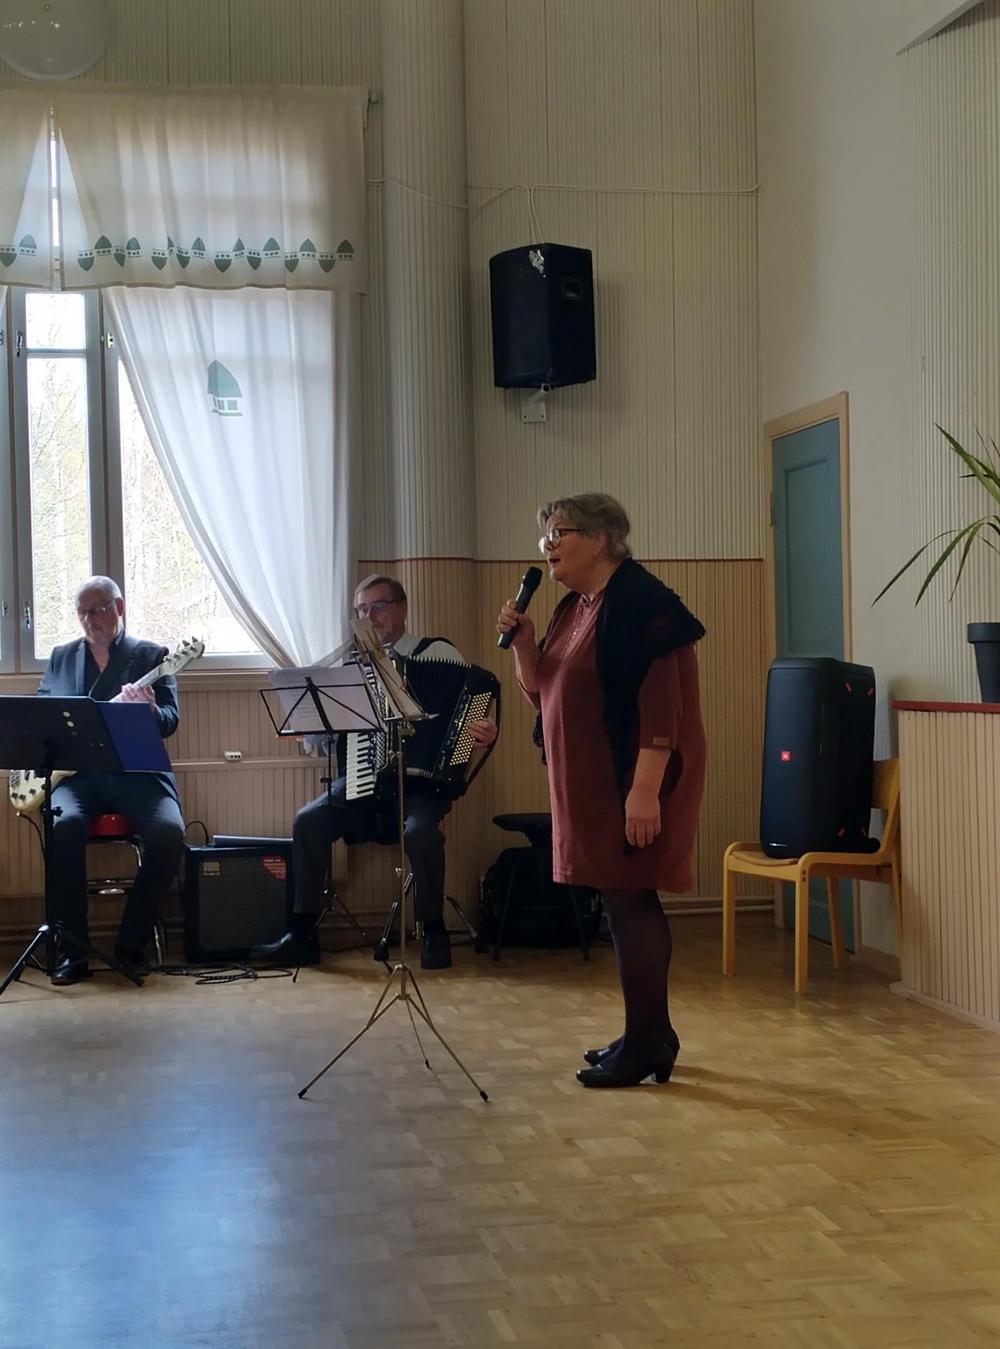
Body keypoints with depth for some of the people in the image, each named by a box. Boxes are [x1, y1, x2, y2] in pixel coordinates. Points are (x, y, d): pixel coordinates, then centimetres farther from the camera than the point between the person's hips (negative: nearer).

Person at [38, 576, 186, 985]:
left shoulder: (151, 655, 7)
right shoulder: (61, 657, 18)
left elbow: (171, 720, -3)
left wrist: (149, 711, -27)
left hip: (137, 773, -1)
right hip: (75, 773, 1)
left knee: (169, 832, -29)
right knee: (65, 825, -32)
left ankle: (131, 944, -12)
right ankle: (73, 949, -20)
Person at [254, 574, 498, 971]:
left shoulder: (438, 653, 1)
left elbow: (473, 712, -3)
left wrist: (485, 734, -25)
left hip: (423, 778, -4)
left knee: (420, 829, -34)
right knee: (309, 820, -21)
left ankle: (434, 932, -13)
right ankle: (302, 935, -13)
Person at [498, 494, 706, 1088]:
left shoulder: (640, 601, -14)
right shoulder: (573, 607, 14)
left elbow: (662, 703, -21)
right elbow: (542, 692, 18)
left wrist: (645, 789, -26)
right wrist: (523, 643, 0)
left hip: (631, 783, -9)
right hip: (593, 783, 9)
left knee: (628, 901, -6)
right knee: (632, 903, 14)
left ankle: (644, 1045, 3)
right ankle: (653, 1034, 23)